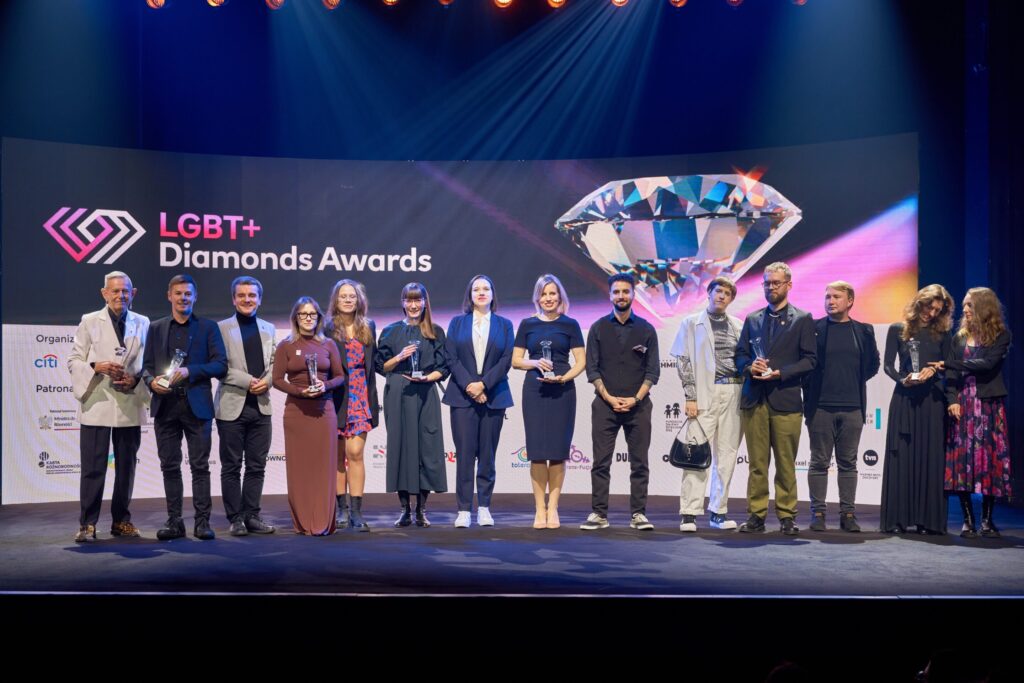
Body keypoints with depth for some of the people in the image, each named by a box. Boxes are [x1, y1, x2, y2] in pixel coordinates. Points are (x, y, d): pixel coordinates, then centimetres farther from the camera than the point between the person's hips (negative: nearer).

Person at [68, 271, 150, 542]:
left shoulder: (143, 323, 9)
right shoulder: (89, 322, 4)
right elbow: (74, 361, 2)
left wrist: (135, 379, -9)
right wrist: (96, 367, -16)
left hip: (130, 404, 2)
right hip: (97, 404, -2)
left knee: (126, 466, 9)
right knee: (93, 467, -3)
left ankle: (121, 520, 20)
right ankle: (87, 524, 6)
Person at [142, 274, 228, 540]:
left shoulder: (208, 327, 7)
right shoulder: (156, 328, 14)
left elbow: (221, 365, -1)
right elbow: (146, 366, 11)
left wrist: (189, 371, -14)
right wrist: (152, 381, -10)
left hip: (197, 405, -2)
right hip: (165, 405, 2)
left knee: (200, 466, -1)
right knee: (170, 466, 5)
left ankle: (202, 521, 3)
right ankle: (174, 521, 12)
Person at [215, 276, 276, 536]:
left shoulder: (269, 329, 15)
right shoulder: (222, 328, 0)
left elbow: (275, 363, 11)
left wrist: (267, 380, -9)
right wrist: (248, 381, -15)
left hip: (261, 407, 4)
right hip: (232, 406, -4)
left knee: (257, 466, 7)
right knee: (231, 467, 3)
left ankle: (251, 516, 15)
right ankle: (235, 518, 10)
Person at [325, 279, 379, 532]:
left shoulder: (369, 328, 11)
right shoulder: (327, 329, -1)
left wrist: (373, 399, 9)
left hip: (361, 397, 1)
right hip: (336, 397, -1)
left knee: (355, 453, -8)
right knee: (338, 455, 6)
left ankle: (356, 511, -7)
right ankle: (342, 508, 17)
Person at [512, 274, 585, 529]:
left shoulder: (570, 325, 5)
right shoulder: (527, 324, 9)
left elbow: (581, 361, 3)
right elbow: (516, 360, 8)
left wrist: (564, 377, -14)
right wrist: (535, 363, -10)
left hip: (562, 391, 0)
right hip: (534, 390, 1)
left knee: (558, 450, 0)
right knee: (537, 450, -2)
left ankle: (552, 509, 8)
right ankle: (539, 509, 5)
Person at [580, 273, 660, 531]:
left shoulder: (646, 329, 8)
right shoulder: (599, 328, 8)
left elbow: (652, 371, 4)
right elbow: (592, 368, 3)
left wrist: (635, 398, -8)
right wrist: (609, 398, -7)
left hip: (638, 405, 0)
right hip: (605, 404, 0)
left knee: (639, 463, 1)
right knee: (601, 462, -1)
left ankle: (638, 514, 6)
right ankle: (599, 514, 3)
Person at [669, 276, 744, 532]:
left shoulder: (738, 326, 14)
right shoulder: (691, 323, 7)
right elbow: (684, 362, 1)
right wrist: (690, 397, -8)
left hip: (735, 393, 3)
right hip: (705, 393, -3)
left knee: (727, 454, 5)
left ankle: (719, 510, 13)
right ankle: (689, 513, -5)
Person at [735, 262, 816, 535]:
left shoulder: (802, 319, 6)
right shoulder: (752, 319, 17)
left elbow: (809, 359, 0)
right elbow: (740, 355, 15)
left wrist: (780, 373, -12)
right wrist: (750, 367, -6)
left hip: (785, 399, -3)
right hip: (754, 400, 3)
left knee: (786, 464, 1)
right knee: (757, 463, 4)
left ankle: (787, 516, 8)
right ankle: (756, 515, 8)